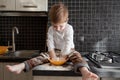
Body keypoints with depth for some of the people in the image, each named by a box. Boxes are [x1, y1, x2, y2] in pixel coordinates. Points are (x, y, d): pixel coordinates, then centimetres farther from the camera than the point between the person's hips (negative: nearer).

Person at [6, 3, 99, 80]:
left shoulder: (69, 28, -15)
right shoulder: (51, 29, -5)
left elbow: (68, 43, -21)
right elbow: (50, 42, -11)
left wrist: (63, 56, -26)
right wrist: (53, 55, -21)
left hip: (68, 51, -3)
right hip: (56, 51, 3)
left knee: (77, 55, -34)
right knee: (43, 56, -19)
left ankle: (85, 72, -66)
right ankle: (21, 66, -34)